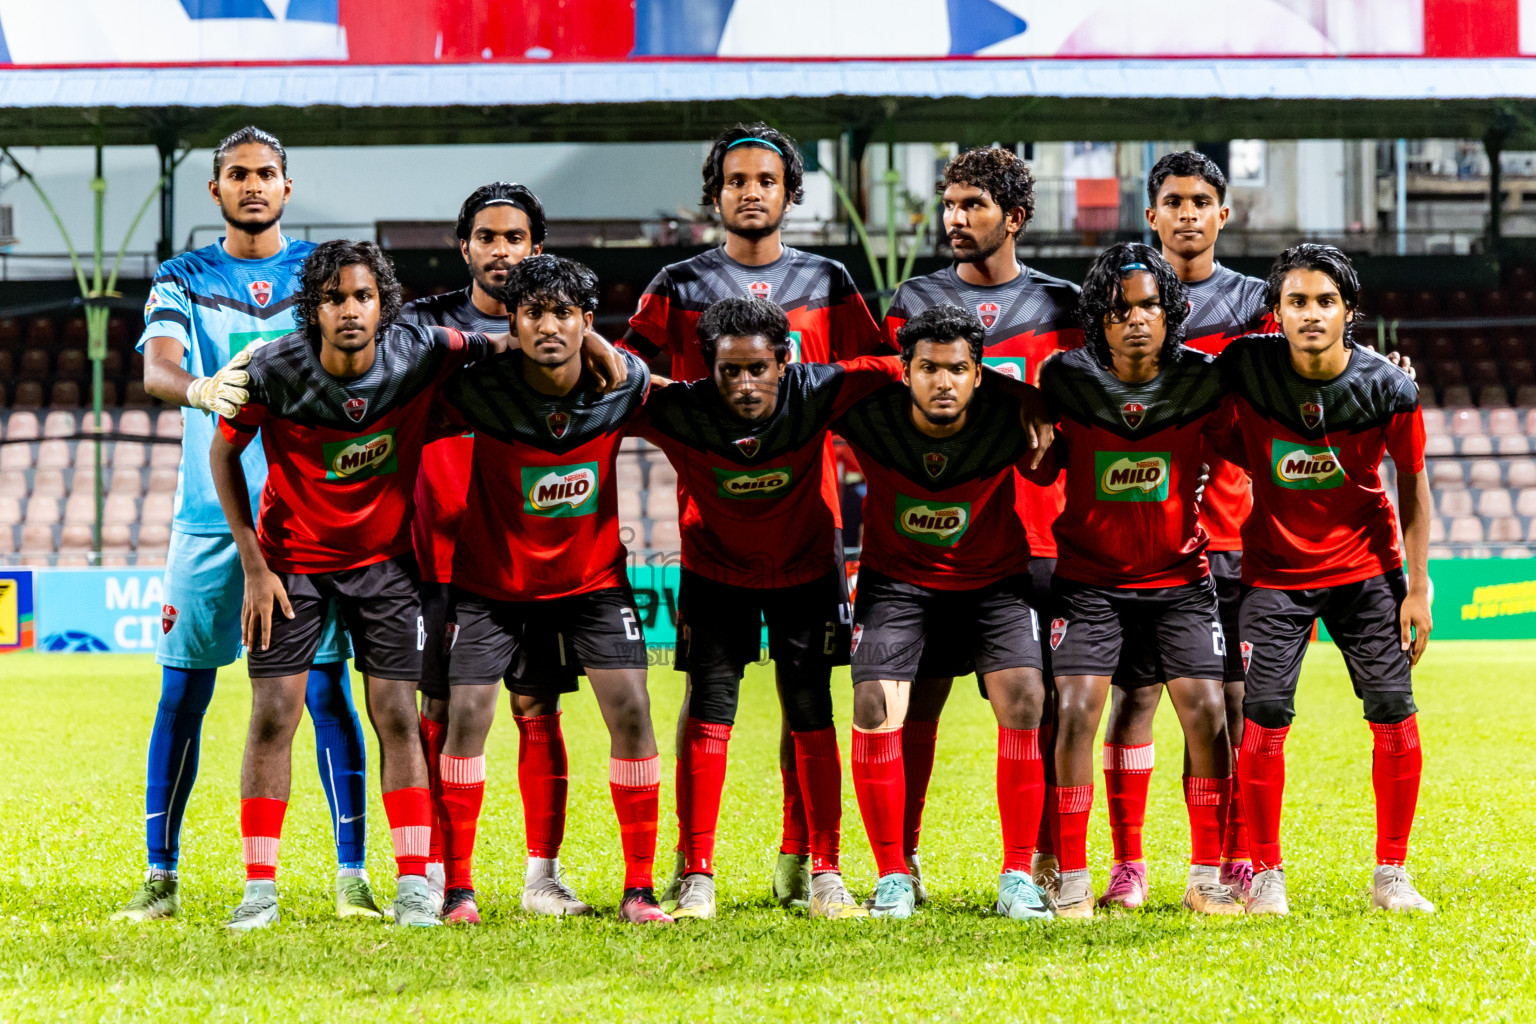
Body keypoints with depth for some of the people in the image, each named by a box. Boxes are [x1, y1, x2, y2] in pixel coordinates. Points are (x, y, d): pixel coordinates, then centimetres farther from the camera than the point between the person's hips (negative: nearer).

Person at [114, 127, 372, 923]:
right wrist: (200, 389, -35)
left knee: (326, 687, -4)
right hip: (211, 508, 1)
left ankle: (352, 873, 1)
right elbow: (156, 367, -11)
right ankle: (160, 876, 8)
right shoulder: (182, 279, 6)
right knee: (183, 691, 1)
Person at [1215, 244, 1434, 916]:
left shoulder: (1388, 390, -14)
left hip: (1366, 568, 1)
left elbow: (1412, 485, -2)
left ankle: (1391, 874, 8)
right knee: (1264, 715, -9)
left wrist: (1417, 588, -2)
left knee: (1395, 714, -5)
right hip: (1275, 570, 0)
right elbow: (1232, 452, 5)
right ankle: (1265, 874, 4)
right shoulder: (1245, 369, -16)